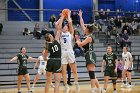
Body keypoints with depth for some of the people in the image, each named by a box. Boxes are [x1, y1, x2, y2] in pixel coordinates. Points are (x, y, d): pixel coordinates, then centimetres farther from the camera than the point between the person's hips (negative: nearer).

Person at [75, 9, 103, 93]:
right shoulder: (87, 35, 14)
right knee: (92, 74, 10)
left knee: (91, 74, -14)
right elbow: (82, 24, 24)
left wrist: (77, 40, 4)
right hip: (89, 56, 10)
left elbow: (80, 44, -15)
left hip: (90, 55, -10)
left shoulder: (89, 37, -10)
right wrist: (80, 16, 30)